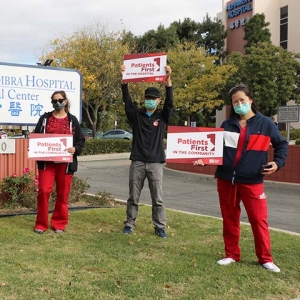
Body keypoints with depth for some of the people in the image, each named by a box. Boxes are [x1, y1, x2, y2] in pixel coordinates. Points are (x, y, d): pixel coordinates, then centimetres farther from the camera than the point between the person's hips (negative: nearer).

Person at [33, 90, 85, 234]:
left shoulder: (72, 120, 7)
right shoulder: (45, 118, 8)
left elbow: (80, 140, 7)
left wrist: (75, 149, -13)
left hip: (65, 162, 0)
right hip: (46, 161, 0)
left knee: (63, 194, 5)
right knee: (44, 191, -7)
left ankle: (59, 224, 18)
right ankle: (41, 224, 7)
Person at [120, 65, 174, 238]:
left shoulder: (163, 117, 5)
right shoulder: (136, 115, 6)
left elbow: (170, 102, -9)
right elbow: (127, 100, -5)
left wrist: (168, 78, -21)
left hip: (155, 163, -1)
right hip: (137, 162, 1)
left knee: (158, 198, 1)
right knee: (133, 197, 8)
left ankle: (160, 227, 10)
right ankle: (130, 224, 20)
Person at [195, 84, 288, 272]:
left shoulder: (265, 124, 0)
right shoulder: (227, 125, 7)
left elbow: (282, 144, 10)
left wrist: (278, 162, -6)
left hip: (252, 181, -3)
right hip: (226, 180, 3)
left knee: (259, 219, -1)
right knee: (230, 219, 10)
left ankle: (265, 258, 13)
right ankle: (232, 255, 23)